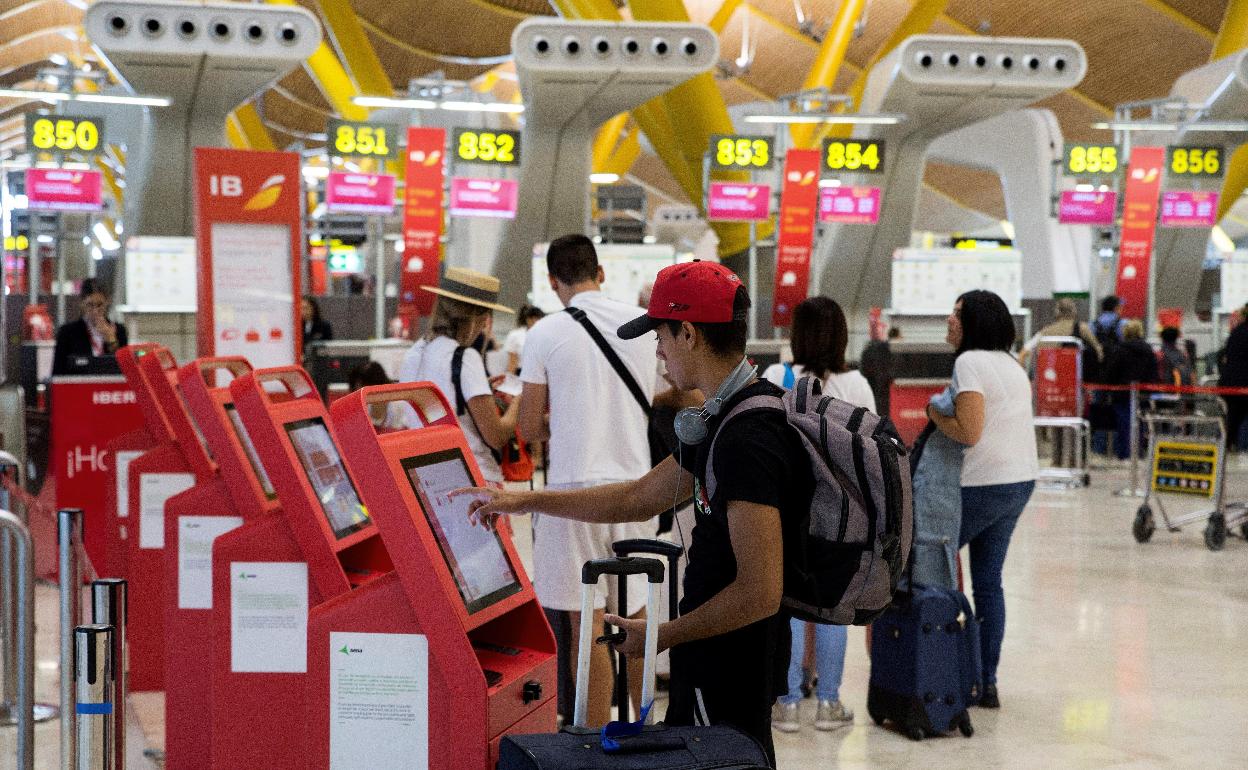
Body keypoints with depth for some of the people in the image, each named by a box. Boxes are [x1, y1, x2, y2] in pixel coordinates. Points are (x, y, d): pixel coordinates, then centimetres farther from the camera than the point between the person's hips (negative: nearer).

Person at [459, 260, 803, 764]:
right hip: (717, 658, 10)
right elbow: (638, 499, 21)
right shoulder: (724, 420, 11)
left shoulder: (747, 438, -24)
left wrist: (662, 637, -14)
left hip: (729, 662, -10)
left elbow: (760, 591, -27)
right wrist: (522, 501, 23)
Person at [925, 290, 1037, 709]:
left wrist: (933, 414, -4)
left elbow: (969, 433, -20)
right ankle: (987, 683, 13)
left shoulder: (970, 362, -13)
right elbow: (998, 421, 14)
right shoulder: (1011, 363, 14)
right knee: (989, 581, 12)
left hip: (983, 485, -8)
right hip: (1021, 481, 8)